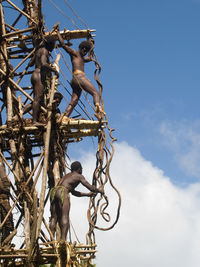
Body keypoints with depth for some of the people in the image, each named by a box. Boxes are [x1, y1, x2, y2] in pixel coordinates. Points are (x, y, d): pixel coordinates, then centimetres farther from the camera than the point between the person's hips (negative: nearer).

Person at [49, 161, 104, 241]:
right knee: (65, 217, -12)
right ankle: (63, 240, -23)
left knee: (54, 217, 5)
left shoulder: (67, 176, 37)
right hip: (62, 192, -7)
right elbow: (91, 188, 12)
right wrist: (100, 190, 31)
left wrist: (87, 194, 52)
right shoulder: (79, 176, 16)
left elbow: (73, 192, 45)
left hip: (53, 191, 7)